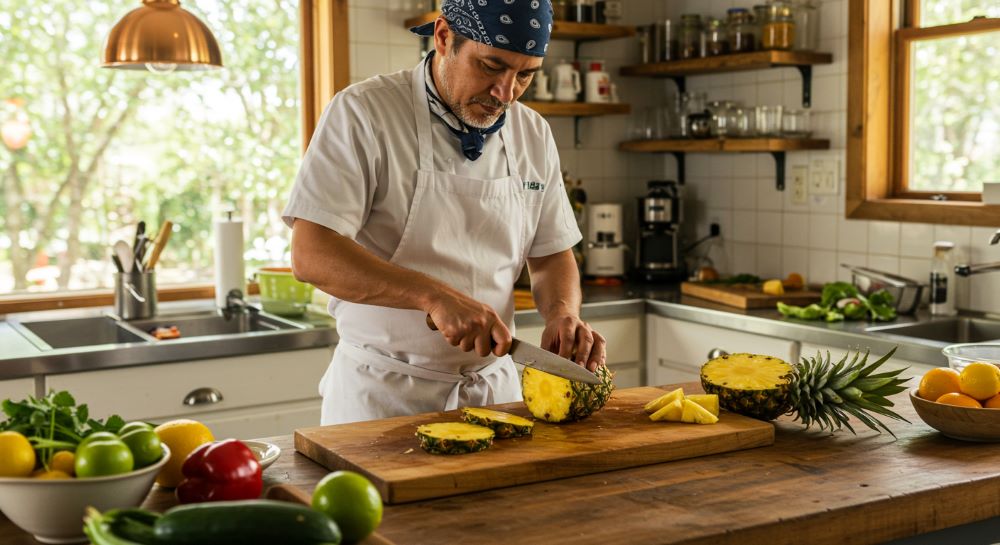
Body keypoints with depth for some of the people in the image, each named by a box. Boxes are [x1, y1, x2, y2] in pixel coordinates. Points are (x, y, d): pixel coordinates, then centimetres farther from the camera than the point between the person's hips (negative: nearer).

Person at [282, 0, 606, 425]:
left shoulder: (534, 134, 4)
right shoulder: (362, 114, -14)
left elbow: (552, 255, 10)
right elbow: (312, 255, -22)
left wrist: (563, 313, -11)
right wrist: (434, 295, -31)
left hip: (493, 386, 5)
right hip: (383, 390, -5)